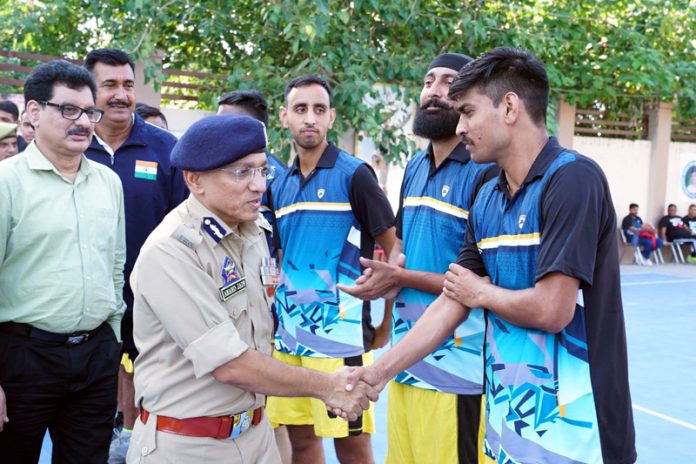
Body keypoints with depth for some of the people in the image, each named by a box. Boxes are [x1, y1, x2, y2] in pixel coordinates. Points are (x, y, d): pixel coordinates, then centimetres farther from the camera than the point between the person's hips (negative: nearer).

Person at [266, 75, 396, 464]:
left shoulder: (354, 174, -6)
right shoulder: (281, 185, 12)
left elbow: (395, 251, -5)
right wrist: (277, 311, 10)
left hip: (339, 332, -6)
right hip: (289, 332, 6)